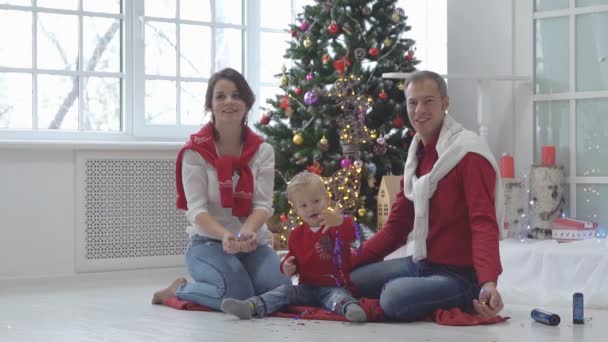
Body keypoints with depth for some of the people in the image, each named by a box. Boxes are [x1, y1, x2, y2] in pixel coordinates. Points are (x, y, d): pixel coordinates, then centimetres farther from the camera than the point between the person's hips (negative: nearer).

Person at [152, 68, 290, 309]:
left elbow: (263, 204, -5)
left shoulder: (263, 151, 5)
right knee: (238, 292, -31)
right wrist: (225, 235, -33)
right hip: (208, 242, -4)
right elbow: (196, 208, -13)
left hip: (252, 242, 4)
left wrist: (247, 231, -28)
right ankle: (179, 290, 1)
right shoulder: (195, 151, -5)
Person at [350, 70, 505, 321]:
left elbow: (484, 224, -25)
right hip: (419, 264, 9)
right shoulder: (417, 155, 12)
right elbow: (397, 224, 15)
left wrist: (489, 282, -40)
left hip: (460, 274, -9)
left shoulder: (469, 154, -16)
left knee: (394, 298, -32)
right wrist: (351, 261, 6)